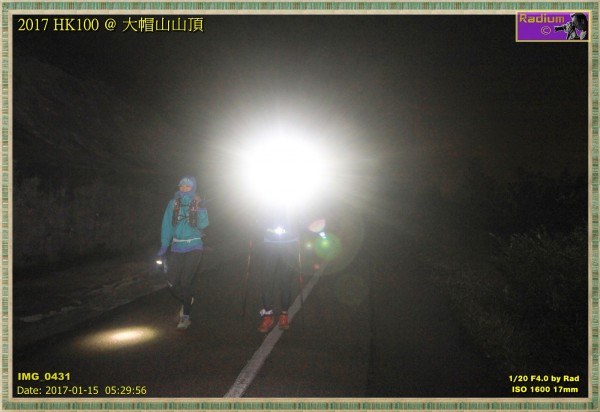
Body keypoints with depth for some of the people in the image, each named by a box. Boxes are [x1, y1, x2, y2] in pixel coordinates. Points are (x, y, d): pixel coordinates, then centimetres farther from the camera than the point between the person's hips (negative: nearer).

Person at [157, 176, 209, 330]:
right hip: (177, 249, 2)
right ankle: (187, 301, 30)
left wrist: (199, 208, -24)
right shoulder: (173, 204, 2)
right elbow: (167, 225, 0)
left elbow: (203, 225, -14)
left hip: (194, 249, -2)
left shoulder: (198, 205, 0)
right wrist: (164, 246, -5)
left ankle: (185, 316, 10)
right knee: (172, 283, -1)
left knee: (185, 283, -6)